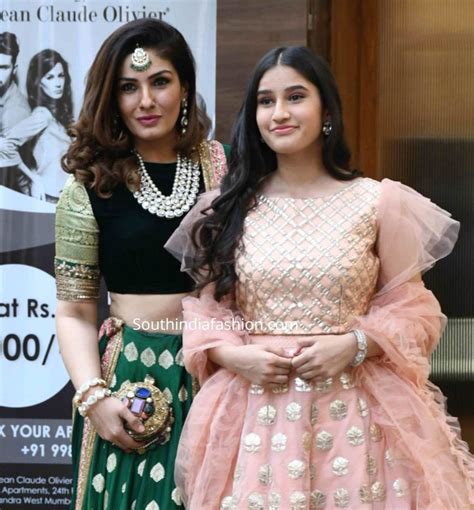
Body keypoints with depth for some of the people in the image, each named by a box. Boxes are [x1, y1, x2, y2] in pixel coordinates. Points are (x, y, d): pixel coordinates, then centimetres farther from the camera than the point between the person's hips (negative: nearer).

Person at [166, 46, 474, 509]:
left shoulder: (378, 202, 0)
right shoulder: (228, 208, 6)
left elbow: (413, 310, 2)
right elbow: (203, 307, 9)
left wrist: (355, 345, -14)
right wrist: (234, 355, -10)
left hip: (350, 411, -1)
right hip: (253, 412, 2)